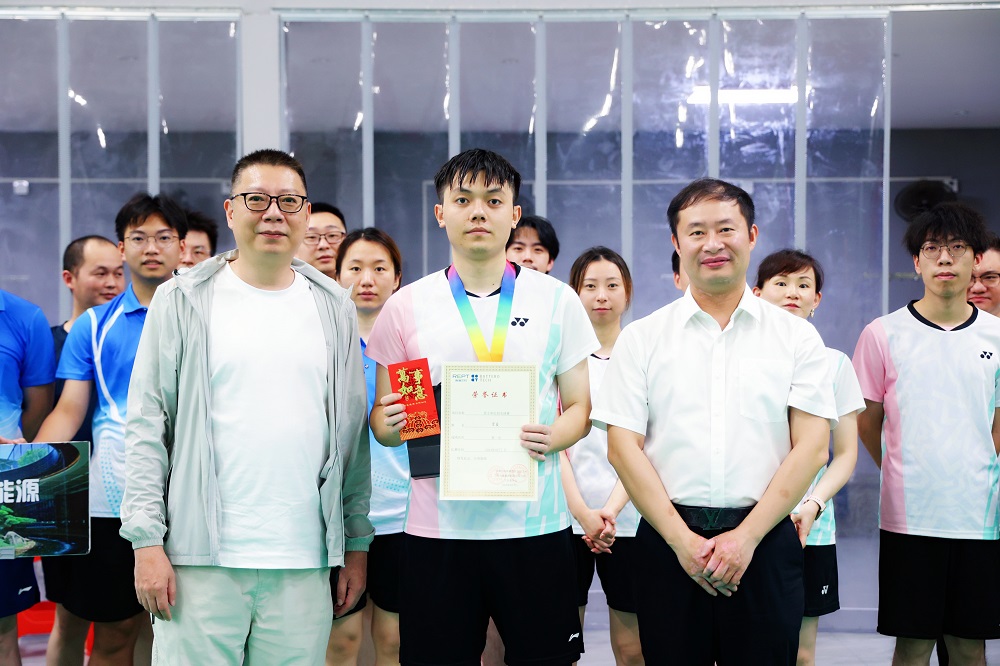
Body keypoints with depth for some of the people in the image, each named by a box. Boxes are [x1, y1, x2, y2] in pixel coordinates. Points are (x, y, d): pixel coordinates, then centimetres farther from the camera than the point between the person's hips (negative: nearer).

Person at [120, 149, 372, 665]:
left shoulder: (333, 307, 10)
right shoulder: (182, 301, 2)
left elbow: (352, 434, 11)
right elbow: (147, 425, 1)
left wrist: (357, 543, 9)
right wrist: (147, 541, -6)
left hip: (304, 564, 2)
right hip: (200, 560, -2)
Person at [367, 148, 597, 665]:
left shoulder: (557, 301, 6)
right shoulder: (406, 306, 6)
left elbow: (580, 407, 8)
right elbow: (381, 423, 9)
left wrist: (552, 437, -13)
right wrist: (392, 422, -14)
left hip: (536, 522, 0)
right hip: (438, 527, 0)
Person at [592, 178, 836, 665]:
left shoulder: (797, 337, 6)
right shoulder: (641, 338, 6)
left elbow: (811, 447, -1)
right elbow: (623, 447, 0)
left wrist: (747, 536, -10)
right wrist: (681, 539, -8)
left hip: (765, 540, 0)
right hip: (668, 542, 0)